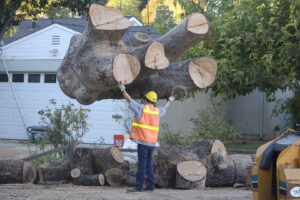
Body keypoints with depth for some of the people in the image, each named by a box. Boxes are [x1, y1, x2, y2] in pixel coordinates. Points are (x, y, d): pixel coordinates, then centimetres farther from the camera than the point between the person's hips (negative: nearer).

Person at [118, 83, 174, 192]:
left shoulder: (142, 108, -6)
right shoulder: (157, 111, 12)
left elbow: (129, 100, -4)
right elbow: (164, 108, 34)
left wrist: (123, 90, 7)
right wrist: (170, 101, 55)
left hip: (143, 141, -6)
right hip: (152, 141, 6)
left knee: (142, 164, -9)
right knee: (148, 163, 14)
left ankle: (139, 186, -11)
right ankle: (150, 185, 15)